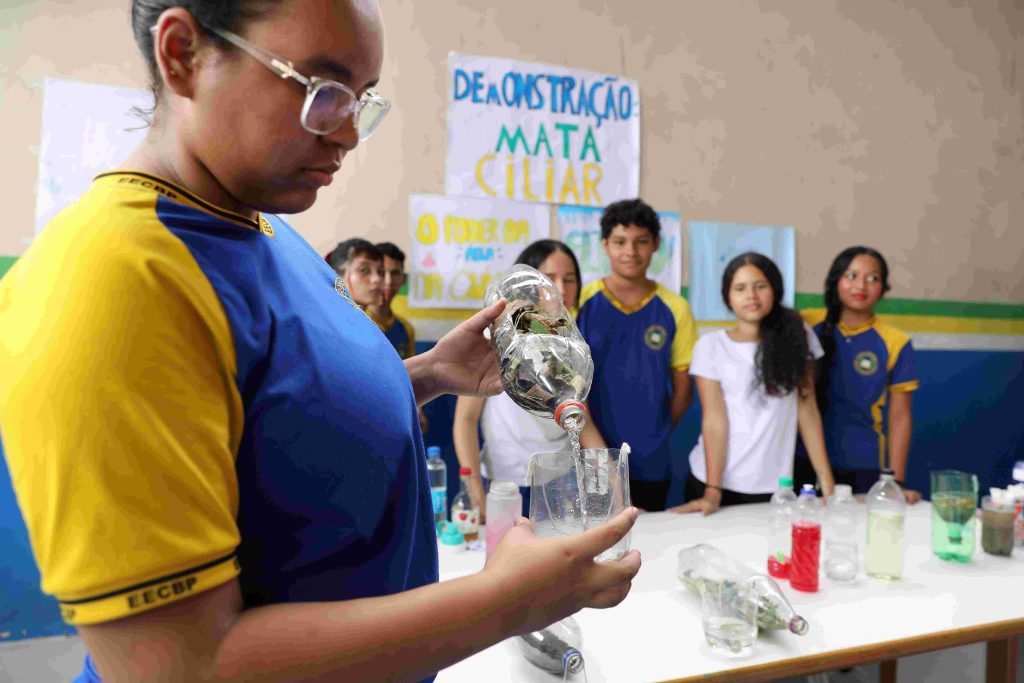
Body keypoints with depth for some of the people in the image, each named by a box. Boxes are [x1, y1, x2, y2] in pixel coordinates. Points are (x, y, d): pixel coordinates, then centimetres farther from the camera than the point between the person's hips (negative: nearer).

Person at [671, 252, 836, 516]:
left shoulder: (797, 336, 1)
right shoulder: (711, 345, -6)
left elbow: (807, 409, 0)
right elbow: (714, 419, -11)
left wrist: (827, 482, -4)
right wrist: (713, 491, -17)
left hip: (772, 486, 1)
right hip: (713, 481, -1)